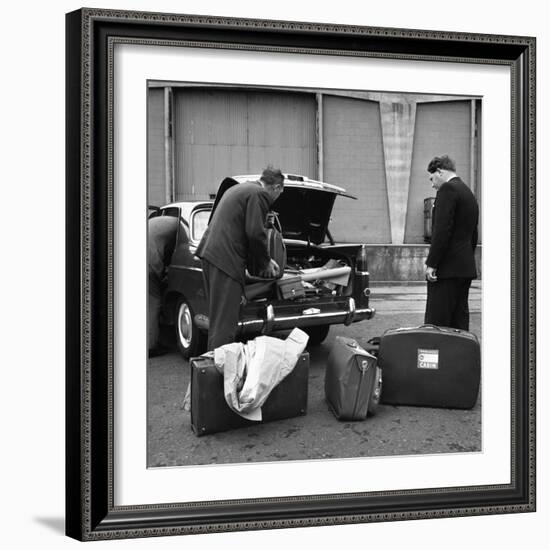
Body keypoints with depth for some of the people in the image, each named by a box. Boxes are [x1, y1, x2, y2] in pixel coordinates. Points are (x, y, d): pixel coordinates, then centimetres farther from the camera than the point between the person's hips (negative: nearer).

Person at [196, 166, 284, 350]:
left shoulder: (239, 188, 24)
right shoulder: (259, 194, -7)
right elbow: (255, 233, -14)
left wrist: (265, 260, 27)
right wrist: (265, 263, 3)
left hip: (210, 251, 10)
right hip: (226, 258, -10)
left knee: (217, 316, 15)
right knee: (225, 319, -7)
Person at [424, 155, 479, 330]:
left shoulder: (447, 189, -9)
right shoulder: (470, 194, 19)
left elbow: (442, 230, -18)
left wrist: (431, 263, -16)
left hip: (446, 269, -9)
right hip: (466, 269, 10)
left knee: (436, 324, -9)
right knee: (459, 321, 11)